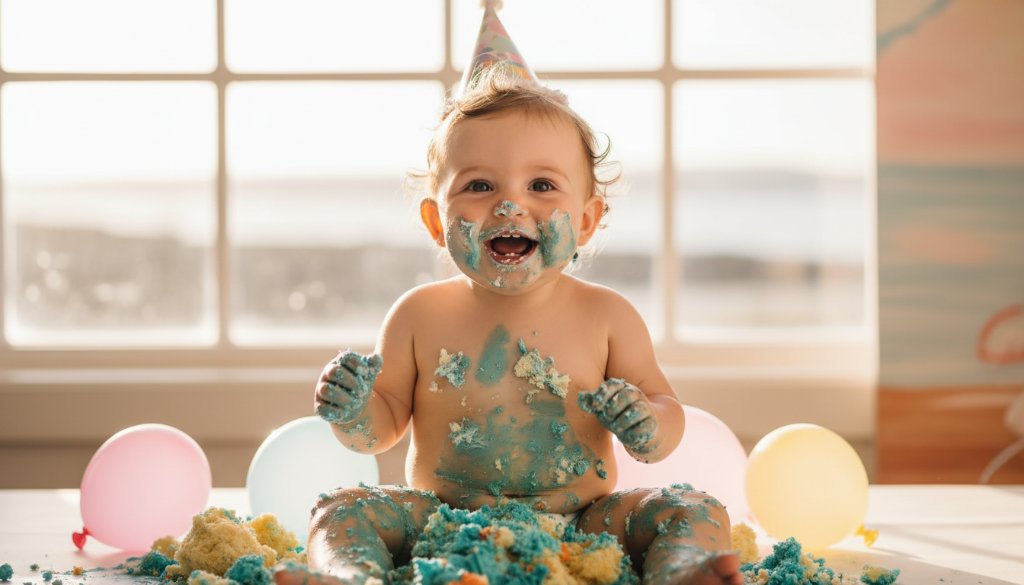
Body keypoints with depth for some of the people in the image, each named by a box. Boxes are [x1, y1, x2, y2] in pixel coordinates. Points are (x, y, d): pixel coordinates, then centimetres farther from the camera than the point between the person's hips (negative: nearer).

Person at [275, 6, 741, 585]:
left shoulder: (606, 316, -1)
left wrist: (650, 427, -19)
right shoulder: (421, 315, 0)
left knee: (694, 510, -19)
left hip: (580, 521, 0)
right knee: (344, 509, -19)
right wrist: (353, 412, -17)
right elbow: (385, 425, 7)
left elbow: (665, 408, 5)